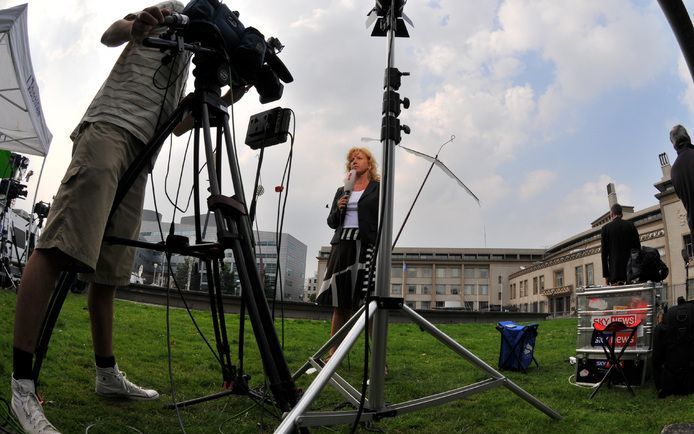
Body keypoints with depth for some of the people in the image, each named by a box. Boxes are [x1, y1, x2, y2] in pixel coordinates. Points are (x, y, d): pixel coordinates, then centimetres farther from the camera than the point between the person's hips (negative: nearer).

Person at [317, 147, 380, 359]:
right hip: (342, 245, 5)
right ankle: (333, 356, 9)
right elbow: (332, 222, 20)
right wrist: (338, 208, 0)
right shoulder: (342, 191, 20)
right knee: (339, 304, 4)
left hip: (367, 245, -4)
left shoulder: (379, 188, 7)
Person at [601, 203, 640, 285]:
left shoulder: (606, 228, 2)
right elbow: (638, 248, 7)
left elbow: (604, 253, -1)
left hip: (615, 272, -2)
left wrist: (605, 275, 2)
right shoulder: (630, 225, 8)